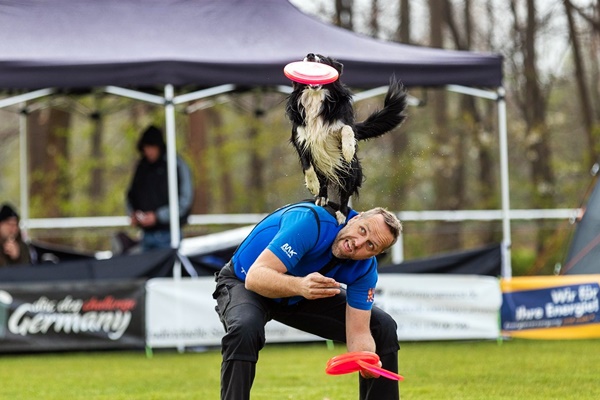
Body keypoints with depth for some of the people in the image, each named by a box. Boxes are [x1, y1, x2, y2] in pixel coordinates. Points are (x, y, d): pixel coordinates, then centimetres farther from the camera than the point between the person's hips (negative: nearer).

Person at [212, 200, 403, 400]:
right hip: (244, 285, -6)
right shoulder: (311, 222, -37)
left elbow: (359, 332, -17)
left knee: (383, 328, -2)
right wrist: (299, 286, -62)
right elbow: (255, 277, -44)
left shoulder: (365, 268, -19)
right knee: (245, 330, -40)